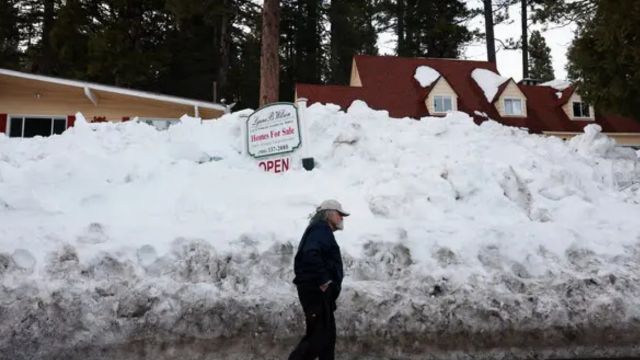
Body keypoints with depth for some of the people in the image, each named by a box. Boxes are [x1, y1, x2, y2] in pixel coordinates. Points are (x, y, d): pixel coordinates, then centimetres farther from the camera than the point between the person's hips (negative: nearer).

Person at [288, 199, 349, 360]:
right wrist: (323, 280, -23)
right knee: (318, 335, -10)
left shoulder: (323, 231, 24)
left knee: (327, 335, 12)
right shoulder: (321, 228, -7)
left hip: (319, 290, 11)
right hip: (316, 289, -11)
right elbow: (310, 254, -26)